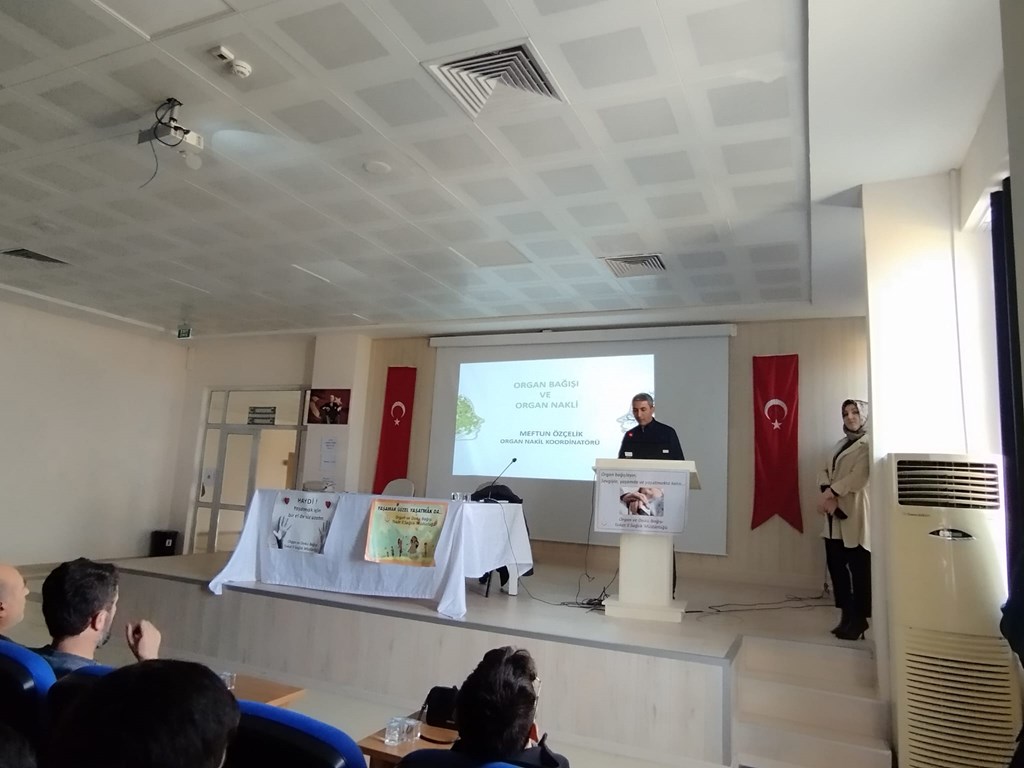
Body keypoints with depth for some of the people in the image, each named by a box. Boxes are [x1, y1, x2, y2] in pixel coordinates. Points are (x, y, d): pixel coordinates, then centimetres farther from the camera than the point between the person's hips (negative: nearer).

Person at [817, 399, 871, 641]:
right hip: (835, 514, 7)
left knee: (859, 568, -2)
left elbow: (859, 476, -16)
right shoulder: (840, 444, 20)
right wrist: (827, 496, -8)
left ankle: (859, 619, 9)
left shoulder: (869, 444, -4)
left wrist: (830, 492, -13)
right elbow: (824, 472, 10)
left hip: (855, 512, -7)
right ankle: (847, 615, 19)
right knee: (836, 565, 8)